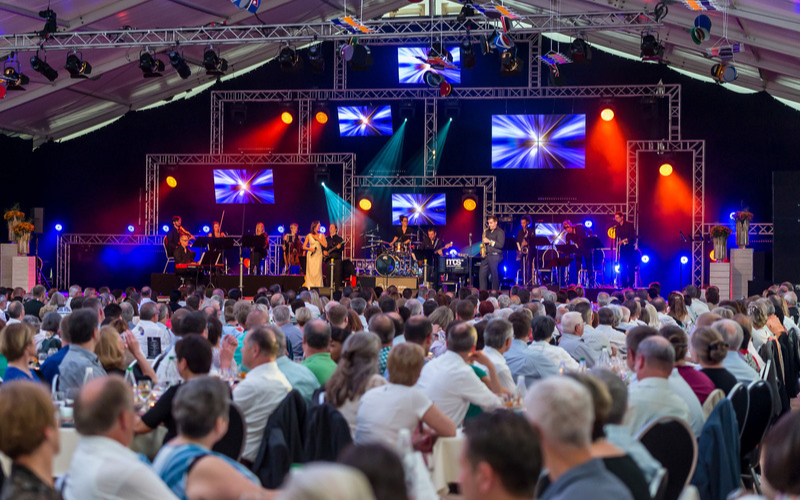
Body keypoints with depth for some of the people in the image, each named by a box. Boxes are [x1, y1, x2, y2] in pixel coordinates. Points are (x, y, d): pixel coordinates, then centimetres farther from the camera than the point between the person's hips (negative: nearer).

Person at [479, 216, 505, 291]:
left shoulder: (500, 232, -4)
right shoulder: (487, 231, 19)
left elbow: (501, 245, -14)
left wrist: (489, 241, -15)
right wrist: (482, 246, 11)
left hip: (495, 256, -7)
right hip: (486, 256, 7)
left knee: (495, 275, -6)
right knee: (482, 274, 3)